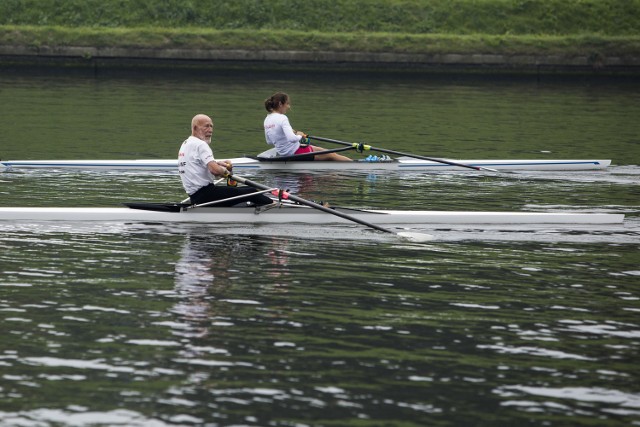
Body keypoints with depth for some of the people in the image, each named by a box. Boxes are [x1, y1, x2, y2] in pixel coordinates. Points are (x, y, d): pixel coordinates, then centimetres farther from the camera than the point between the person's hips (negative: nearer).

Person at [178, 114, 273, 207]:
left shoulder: (185, 144, 17)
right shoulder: (200, 145, -15)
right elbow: (215, 170, -26)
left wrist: (218, 164, 13)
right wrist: (225, 171, -5)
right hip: (205, 195, -10)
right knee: (250, 192, -6)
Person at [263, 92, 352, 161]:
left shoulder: (267, 120, 4)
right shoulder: (282, 118, -23)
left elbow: (269, 141, 16)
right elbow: (292, 138, -35)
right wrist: (299, 136, -12)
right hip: (295, 153, -10)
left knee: (320, 150, 27)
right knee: (331, 155, 3)